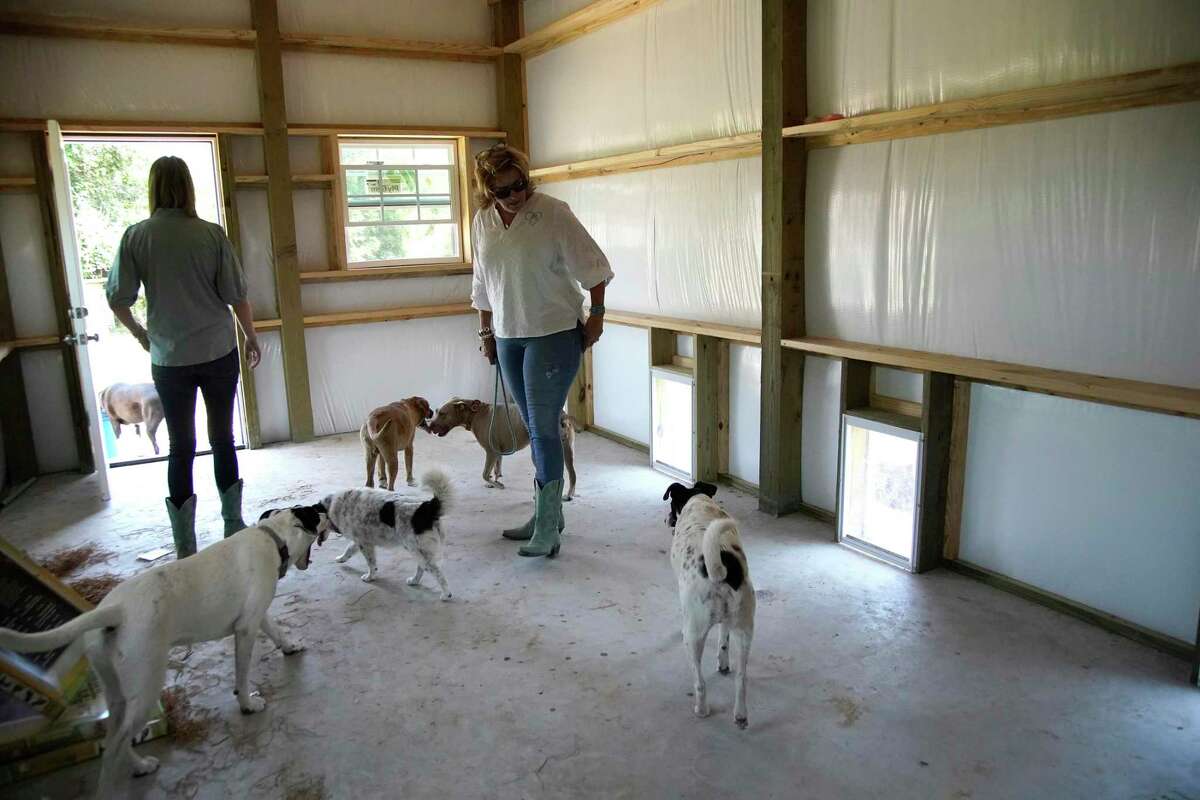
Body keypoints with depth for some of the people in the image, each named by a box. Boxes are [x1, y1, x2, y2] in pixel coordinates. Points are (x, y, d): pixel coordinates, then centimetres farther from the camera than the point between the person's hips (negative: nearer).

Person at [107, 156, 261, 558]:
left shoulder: (136, 236, -4)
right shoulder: (211, 234, -8)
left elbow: (117, 300, -2)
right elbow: (236, 295, -6)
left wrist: (140, 334, 17)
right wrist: (252, 337, 9)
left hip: (169, 359, 1)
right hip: (218, 353, -1)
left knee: (181, 447, 9)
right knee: (223, 439, 13)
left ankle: (185, 547, 13)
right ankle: (234, 526, 23)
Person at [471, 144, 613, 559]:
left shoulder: (553, 212, -12)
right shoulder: (482, 222, 6)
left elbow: (591, 265, -8)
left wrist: (596, 315, -8)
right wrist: (486, 331, 16)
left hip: (554, 334, -6)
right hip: (508, 338, 6)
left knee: (543, 427, -9)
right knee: (535, 428, 12)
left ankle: (547, 528, -2)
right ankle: (547, 513, 24)